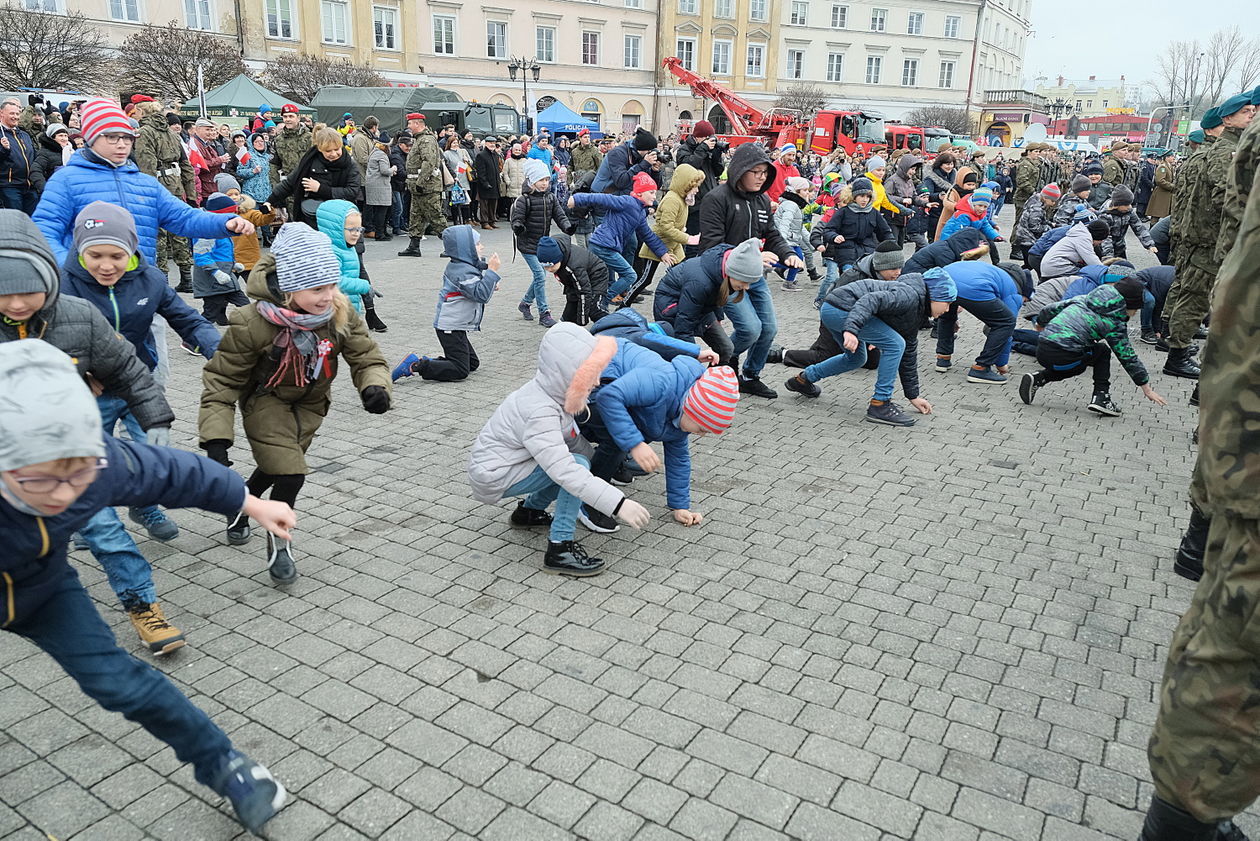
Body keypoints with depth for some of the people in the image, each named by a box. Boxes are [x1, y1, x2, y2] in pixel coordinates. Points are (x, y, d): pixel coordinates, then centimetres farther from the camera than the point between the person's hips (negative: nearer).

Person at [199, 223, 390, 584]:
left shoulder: (340, 313, -22)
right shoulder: (253, 323, -31)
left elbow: (367, 357, -15)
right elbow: (222, 380, -21)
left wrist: (375, 386, -39)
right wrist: (216, 439, -28)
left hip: (310, 405, 5)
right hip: (266, 403, -4)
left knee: (277, 467, 22)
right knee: (290, 474, -18)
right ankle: (278, 543, 11)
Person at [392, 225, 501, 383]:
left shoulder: (458, 266, 13)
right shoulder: (463, 272, -19)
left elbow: (475, 289, 25)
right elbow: (481, 295, -26)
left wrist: (490, 283, 6)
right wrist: (492, 271, -22)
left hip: (455, 327, 11)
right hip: (451, 327, -11)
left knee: (473, 363, 16)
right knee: (460, 371, -14)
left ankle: (428, 362, 11)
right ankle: (414, 365, -13)